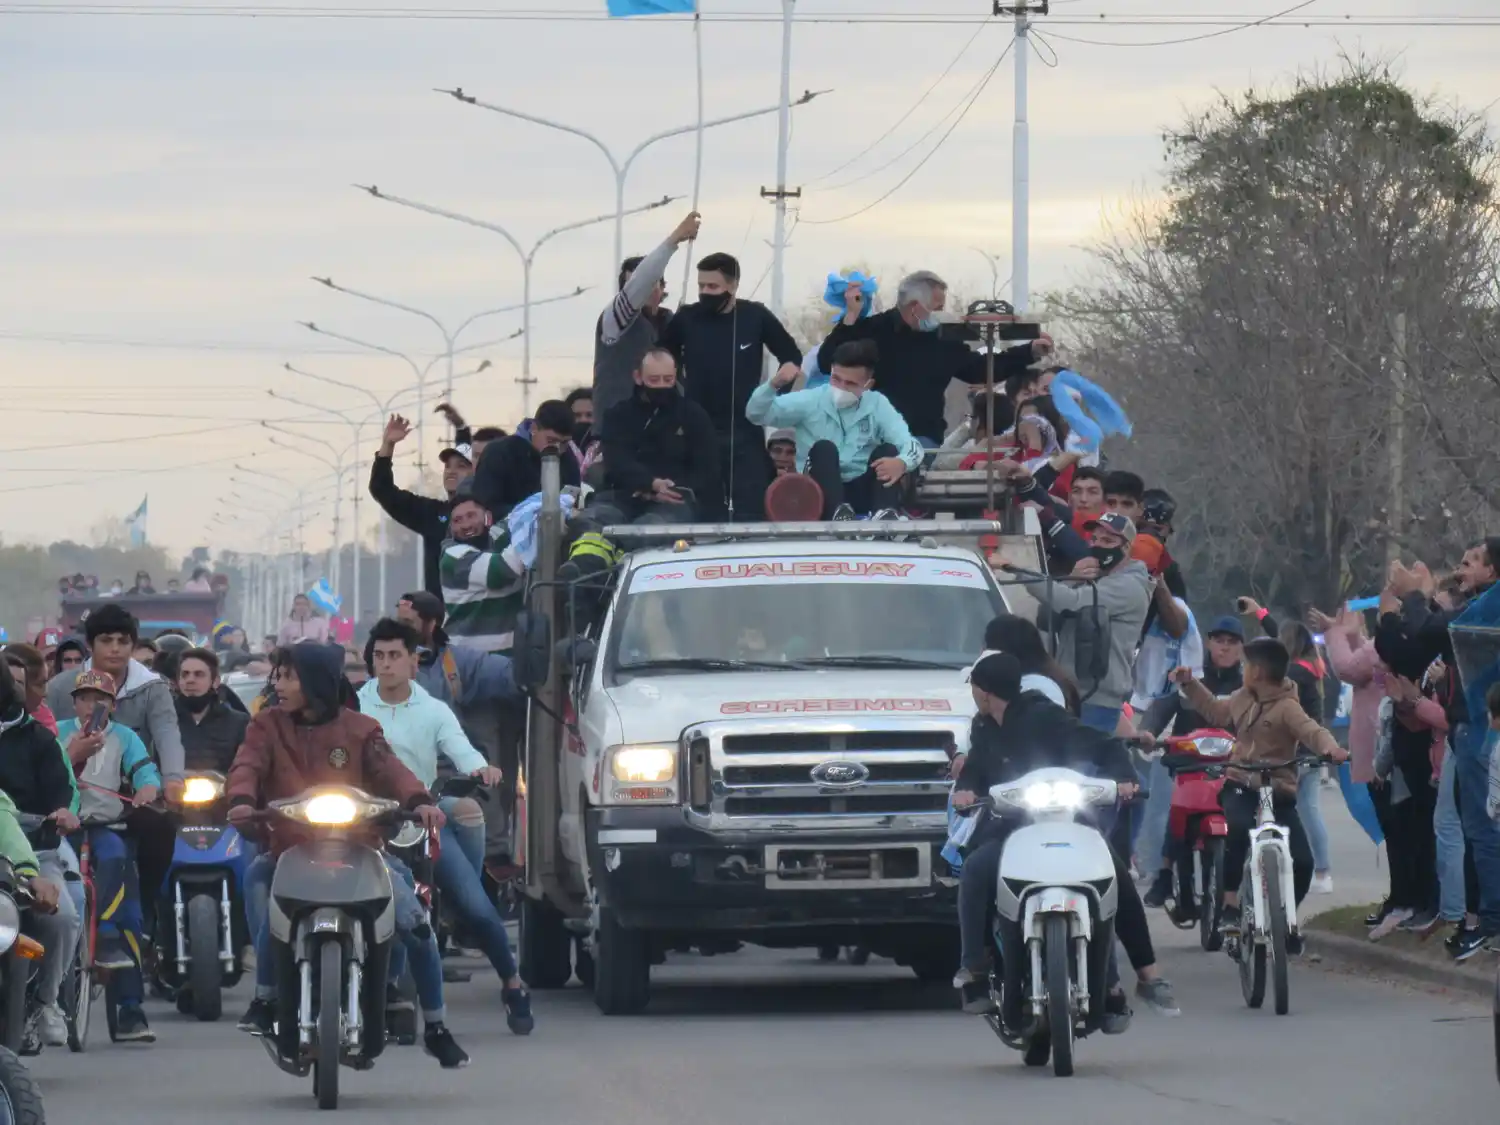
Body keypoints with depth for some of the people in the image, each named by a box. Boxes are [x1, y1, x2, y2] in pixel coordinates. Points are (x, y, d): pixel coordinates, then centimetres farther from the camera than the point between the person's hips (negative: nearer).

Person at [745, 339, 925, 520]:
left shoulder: (878, 405, 2)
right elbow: (756, 414, -5)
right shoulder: (809, 401, 1)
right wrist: (774, 385, -25)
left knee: (888, 451, -21)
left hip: (862, 491, 1)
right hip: (822, 493, -1)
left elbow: (912, 445, -9)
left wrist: (901, 462, -34)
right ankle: (838, 513, -53)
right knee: (823, 448, -26)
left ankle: (886, 515, -48)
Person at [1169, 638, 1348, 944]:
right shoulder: (1243, 698, 9)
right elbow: (1216, 711, 30)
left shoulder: (1286, 707, -12)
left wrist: (1331, 748, -51)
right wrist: (1189, 684, 26)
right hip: (1240, 786, 3)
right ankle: (1230, 905, -29)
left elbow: (1311, 731, -30)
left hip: (1277, 792, -3)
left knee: (1302, 862, -12)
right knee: (1238, 828, -33)